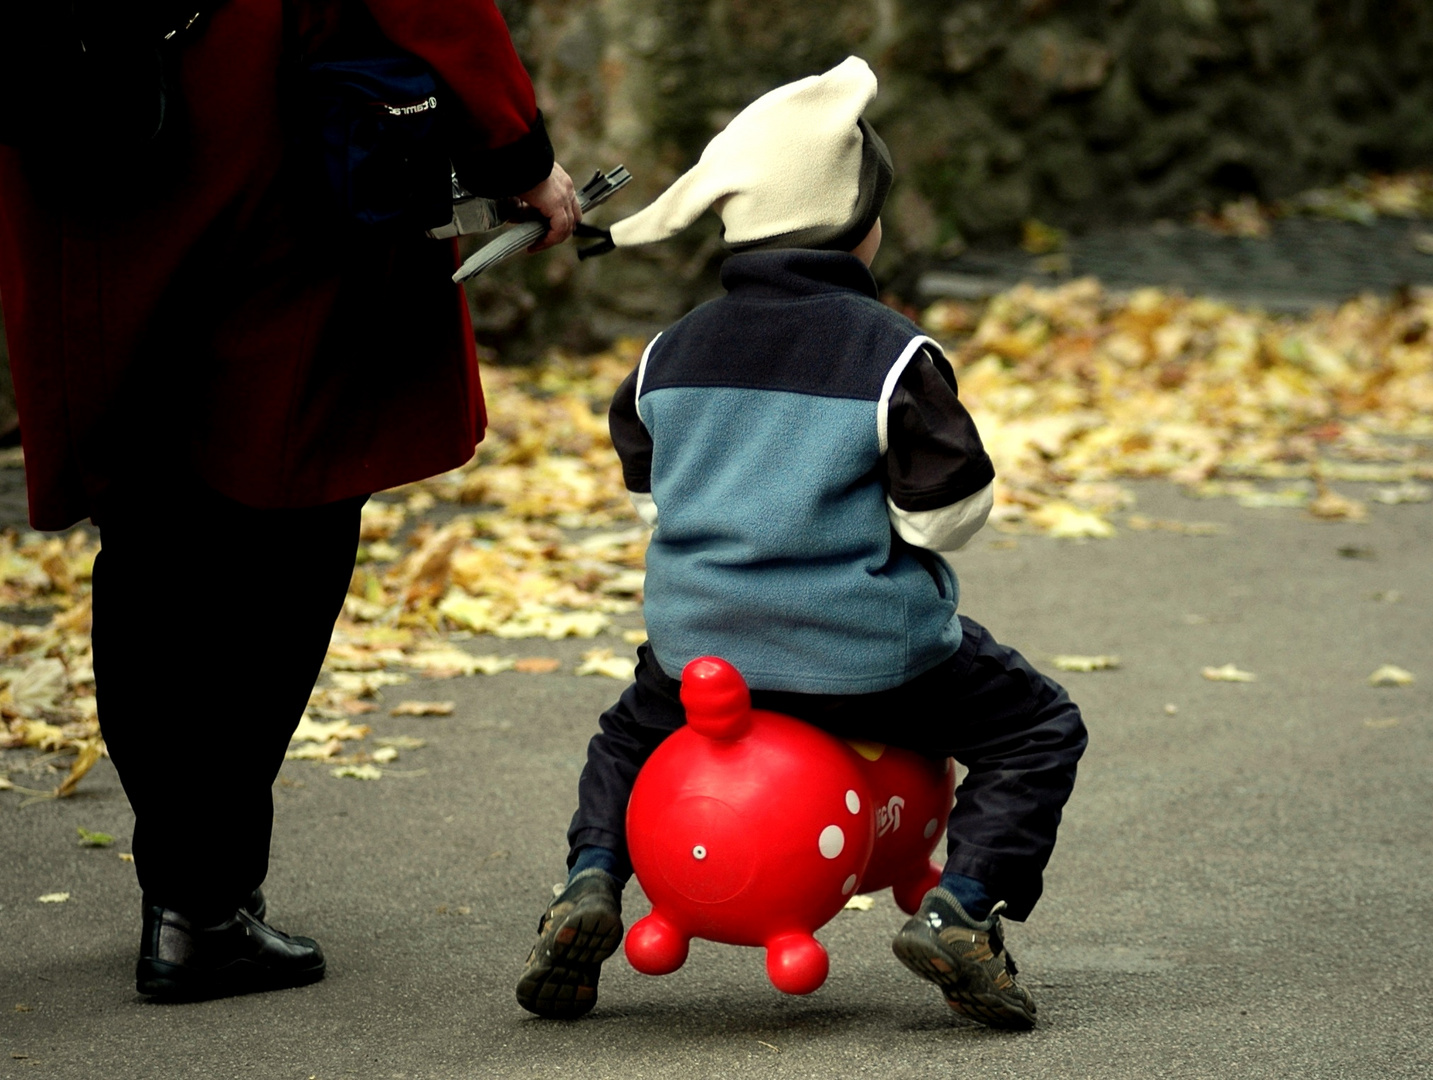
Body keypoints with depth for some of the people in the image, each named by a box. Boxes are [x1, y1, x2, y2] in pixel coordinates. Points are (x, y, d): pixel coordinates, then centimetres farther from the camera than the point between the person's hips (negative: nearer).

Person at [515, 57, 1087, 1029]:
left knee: (630, 735, 35)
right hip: (864, 653, -4)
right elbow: (948, 508, -12)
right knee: (1040, 729, 13)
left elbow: (647, 489, 16)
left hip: (698, 644, 4)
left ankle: (592, 883, 9)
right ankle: (961, 906, -8)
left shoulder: (672, 352, 4)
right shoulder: (891, 351, -12)